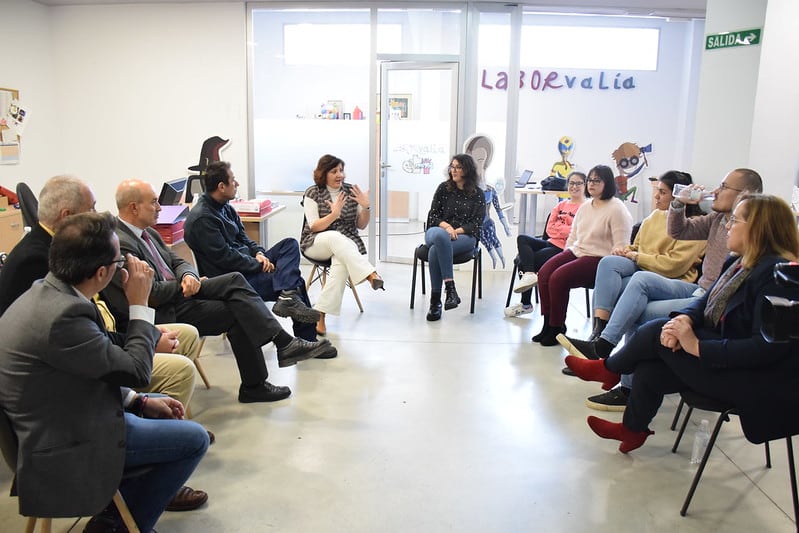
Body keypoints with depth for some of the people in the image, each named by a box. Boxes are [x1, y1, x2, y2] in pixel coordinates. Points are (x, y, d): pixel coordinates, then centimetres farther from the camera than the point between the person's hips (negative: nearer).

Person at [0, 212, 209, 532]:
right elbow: (135, 370, -21)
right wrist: (139, 303, -14)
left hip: (57, 416, 10)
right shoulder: (64, 314, -32)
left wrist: (141, 401, 4)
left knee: (161, 409, 25)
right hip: (63, 445, -9)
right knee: (194, 439, -2)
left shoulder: (44, 292, -2)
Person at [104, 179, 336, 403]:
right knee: (237, 312, -16)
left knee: (235, 280, -10)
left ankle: (285, 344, -13)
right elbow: (153, 295, -23)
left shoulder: (147, 233, 11)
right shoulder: (120, 244, -20)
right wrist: (186, 284, -6)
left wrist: (188, 276, -11)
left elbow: (177, 262, 14)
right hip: (163, 315, -9)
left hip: (178, 292, 9)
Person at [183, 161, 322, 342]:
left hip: (247, 264, 10)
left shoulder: (225, 207, 10)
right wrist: (260, 265, -15)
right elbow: (225, 257, -21)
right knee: (295, 282, -15)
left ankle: (288, 296, -22)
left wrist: (258, 253, -4)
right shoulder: (202, 218, -19)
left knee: (290, 244, -6)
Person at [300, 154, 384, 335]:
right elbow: (314, 227, -8)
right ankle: (370, 274, -47)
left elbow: (361, 225, 9)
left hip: (347, 243, 2)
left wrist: (366, 207, -10)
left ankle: (321, 314, -38)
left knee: (341, 261, -35)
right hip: (316, 243, -2)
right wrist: (334, 214, -23)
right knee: (335, 236, -38)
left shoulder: (351, 191, 9)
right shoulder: (312, 193, 1)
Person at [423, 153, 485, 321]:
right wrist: (446, 226, -11)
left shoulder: (477, 194, 9)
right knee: (440, 235, -39)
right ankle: (450, 287, -42)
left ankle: (435, 301, -31)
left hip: (465, 237, -2)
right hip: (439, 231, 2)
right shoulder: (443, 188, 14)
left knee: (435, 251, -35)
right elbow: (432, 215, 9)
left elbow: (476, 224, 2)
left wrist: (457, 231, -15)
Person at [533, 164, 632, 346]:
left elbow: (621, 246, -13)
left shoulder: (617, 209, -9)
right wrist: (566, 252, 11)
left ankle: (556, 328, -10)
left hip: (599, 258, -8)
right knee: (544, 273, -15)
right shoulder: (585, 206, 17)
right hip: (576, 251, 8)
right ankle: (548, 325, -5)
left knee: (558, 278, -27)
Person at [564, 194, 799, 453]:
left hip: (752, 378, -8)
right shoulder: (739, 263, 7)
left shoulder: (777, 274, -22)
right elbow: (707, 300, 7)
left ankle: (608, 369, 15)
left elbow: (768, 347, -27)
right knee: (649, 370, -6)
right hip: (724, 354, 8)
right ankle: (633, 429, 19)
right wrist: (685, 318, -17)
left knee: (657, 332, -13)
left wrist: (697, 346, -27)